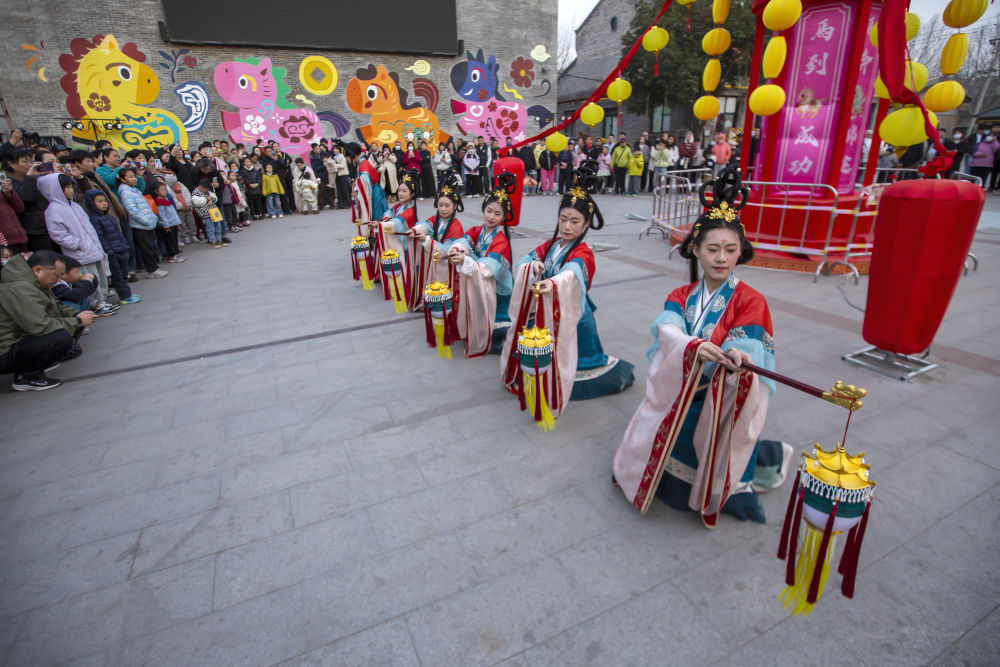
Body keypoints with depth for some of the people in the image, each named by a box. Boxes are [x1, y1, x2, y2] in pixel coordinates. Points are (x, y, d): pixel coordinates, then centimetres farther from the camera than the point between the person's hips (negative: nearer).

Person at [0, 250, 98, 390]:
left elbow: (56, 307, 20)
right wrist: (77, 321, -18)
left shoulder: (33, 284, 7)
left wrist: (77, 314, 0)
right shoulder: (19, 289, -24)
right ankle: (27, 377, -12)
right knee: (63, 337, -32)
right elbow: (41, 326, -30)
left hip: (21, 339, 10)